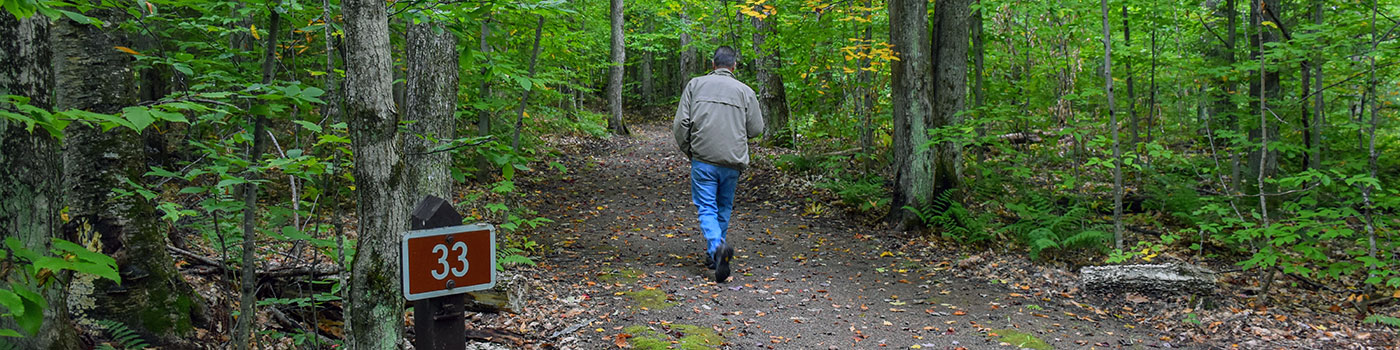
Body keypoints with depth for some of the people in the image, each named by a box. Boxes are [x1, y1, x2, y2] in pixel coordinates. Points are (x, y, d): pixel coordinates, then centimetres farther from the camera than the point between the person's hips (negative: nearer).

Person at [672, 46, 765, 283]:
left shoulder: (695, 85, 4)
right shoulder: (745, 91, 4)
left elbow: (681, 123, -1)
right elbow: (756, 129, 4)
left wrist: (686, 150, 13)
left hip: (703, 159, -1)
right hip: (733, 160, 1)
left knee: (706, 208, 1)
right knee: (724, 208, 17)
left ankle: (718, 247, -24)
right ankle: (714, 256, 25)